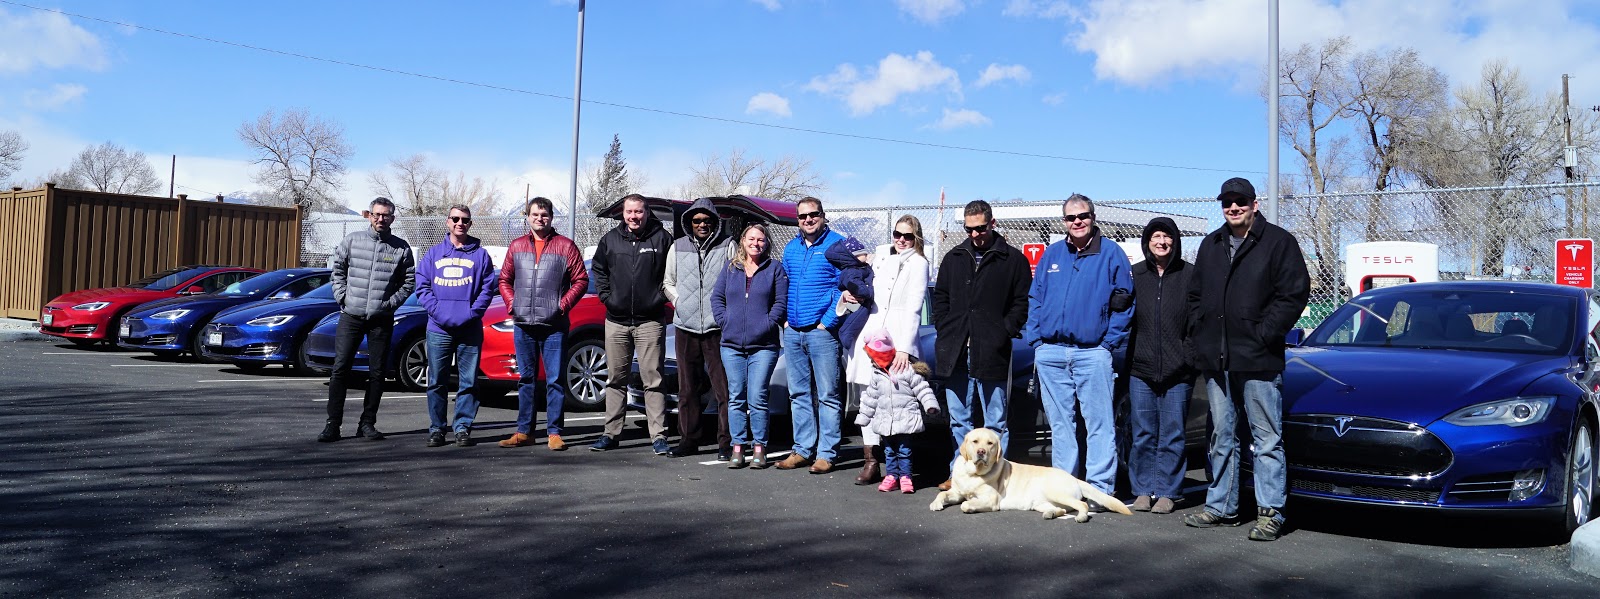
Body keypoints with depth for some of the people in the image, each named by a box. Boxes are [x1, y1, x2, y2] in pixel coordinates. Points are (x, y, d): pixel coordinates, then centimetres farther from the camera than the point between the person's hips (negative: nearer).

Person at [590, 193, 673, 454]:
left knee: (652, 379, -4)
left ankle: (658, 436, -2)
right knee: (615, 379, 10)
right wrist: (605, 295, 8)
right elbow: (598, 269, 20)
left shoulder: (662, 238, -1)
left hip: (650, 321, -3)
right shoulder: (611, 239, 8)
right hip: (616, 320, 4)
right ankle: (611, 433, 17)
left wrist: (662, 296, -3)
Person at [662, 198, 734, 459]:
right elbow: (668, 283, 21)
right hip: (686, 328, 4)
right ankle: (689, 439, 17)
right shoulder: (677, 247, 12)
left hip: (718, 328, -3)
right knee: (687, 387, 9)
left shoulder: (727, 246, 2)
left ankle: (726, 441, 1)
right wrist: (679, 303, 7)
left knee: (723, 386, -5)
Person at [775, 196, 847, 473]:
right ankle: (803, 449, 18)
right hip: (793, 333, 6)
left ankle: (826, 453, 2)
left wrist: (828, 321, -12)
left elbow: (845, 287, -8)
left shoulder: (837, 245, -3)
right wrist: (786, 317, 10)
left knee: (827, 395, -3)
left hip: (821, 332, -6)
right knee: (799, 394, 10)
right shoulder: (791, 248, 15)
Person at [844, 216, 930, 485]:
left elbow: (913, 309, -9)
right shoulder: (881, 253, 15)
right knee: (868, 395, 0)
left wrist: (904, 349, -17)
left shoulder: (918, 263, -1)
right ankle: (870, 460, 3)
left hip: (898, 335, -5)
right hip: (870, 330, 5)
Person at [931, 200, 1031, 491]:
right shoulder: (953, 258, 14)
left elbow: (1023, 303, -1)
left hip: (992, 354, -4)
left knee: (995, 421, 3)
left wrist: (1003, 333, -10)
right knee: (959, 419, 12)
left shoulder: (1013, 259, 2)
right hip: (955, 354, 4)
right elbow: (940, 298, 18)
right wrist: (945, 331, 5)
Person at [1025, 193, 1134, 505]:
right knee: (1060, 424, 10)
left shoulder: (1111, 253, 2)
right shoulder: (1052, 254, 13)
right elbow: (1035, 299, 15)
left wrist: (1109, 342, -5)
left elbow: (1124, 302, 1)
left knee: (1099, 424, -3)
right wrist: (1035, 338, 5)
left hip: (1092, 353, -4)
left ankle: (1100, 489, 2)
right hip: (1050, 354, 4)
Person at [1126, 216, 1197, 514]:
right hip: (1140, 369, 2)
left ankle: (1167, 492, 12)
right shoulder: (1135, 275, 7)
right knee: (1143, 434, 7)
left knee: (1172, 435, 3)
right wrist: (1126, 360, -1)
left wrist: (1191, 358, -7)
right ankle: (1144, 490, 16)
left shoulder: (1190, 275, 1)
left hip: (1177, 371, -2)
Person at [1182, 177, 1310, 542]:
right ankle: (1221, 506, 23)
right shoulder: (1211, 245, 16)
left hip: (1258, 360, -6)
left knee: (1266, 439, -2)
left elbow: (1294, 294, -8)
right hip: (1216, 361, 6)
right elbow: (1195, 294, 21)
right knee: (1221, 436, 13)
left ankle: (1270, 513, 3)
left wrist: (1264, 334, -13)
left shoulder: (1278, 242, -2)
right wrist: (1201, 331, 7)